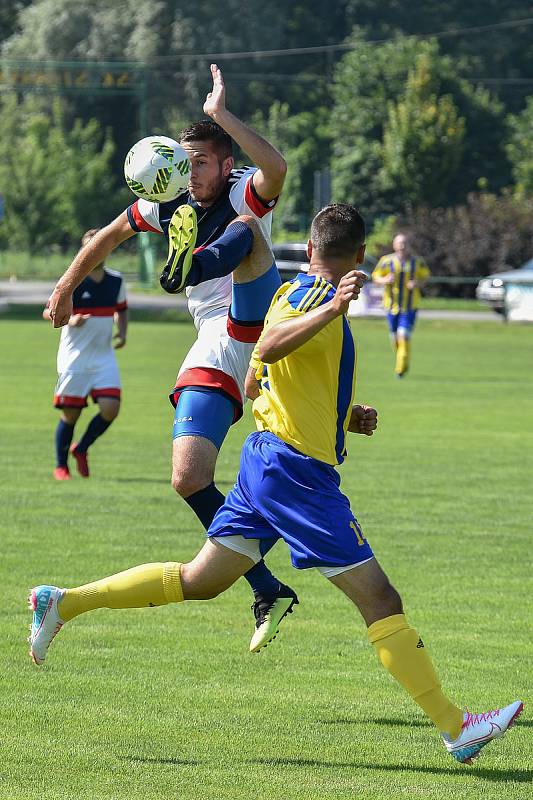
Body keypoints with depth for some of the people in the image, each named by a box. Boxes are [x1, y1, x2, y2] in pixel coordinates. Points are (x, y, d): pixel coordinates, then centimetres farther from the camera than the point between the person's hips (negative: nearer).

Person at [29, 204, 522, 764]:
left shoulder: (296, 294, 17)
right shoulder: (314, 297, -12)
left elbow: (255, 386, 26)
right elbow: (267, 347, -32)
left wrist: (343, 417, 25)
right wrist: (332, 310, -45)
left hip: (267, 459, 9)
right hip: (299, 468, -9)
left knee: (198, 581, 13)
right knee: (380, 600, -9)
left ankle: (64, 602, 11)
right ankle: (456, 728, -9)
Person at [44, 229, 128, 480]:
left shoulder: (116, 280, 6)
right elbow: (48, 311, -8)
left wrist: (122, 332, 3)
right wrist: (69, 320, -28)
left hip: (104, 358, 4)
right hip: (74, 358, -4)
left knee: (111, 408, -12)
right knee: (70, 414, 0)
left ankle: (81, 449, 13)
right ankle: (61, 466, 20)